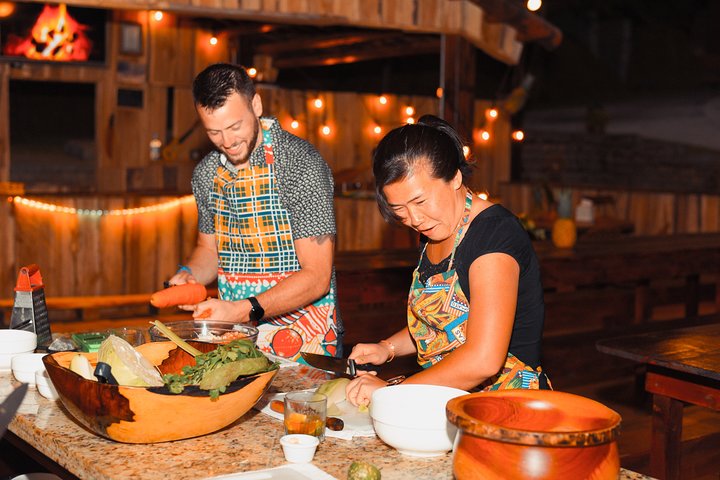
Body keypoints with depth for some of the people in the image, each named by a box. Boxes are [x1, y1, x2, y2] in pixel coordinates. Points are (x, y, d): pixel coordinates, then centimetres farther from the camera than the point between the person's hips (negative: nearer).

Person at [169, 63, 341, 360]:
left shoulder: (301, 164, -14)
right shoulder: (206, 173, 6)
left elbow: (316, 277, -16)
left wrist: (243, 310, -25)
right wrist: (187, 275, -1)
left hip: (302, 338, -6)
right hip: (235, 336, 6)